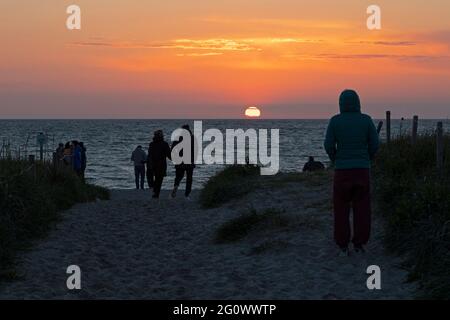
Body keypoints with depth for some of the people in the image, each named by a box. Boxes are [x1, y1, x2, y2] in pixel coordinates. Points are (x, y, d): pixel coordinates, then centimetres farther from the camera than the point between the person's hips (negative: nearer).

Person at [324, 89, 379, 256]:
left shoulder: (335, 120, -6)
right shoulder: (366, 119, -3)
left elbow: (329, 145, -6)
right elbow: (374, 144, -2)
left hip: (343, 170, -1)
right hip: (362, 169, 1)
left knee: (341, 208, 8)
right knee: (361, 208, 12)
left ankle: (343, 246, 5)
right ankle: (359, 243, 12)